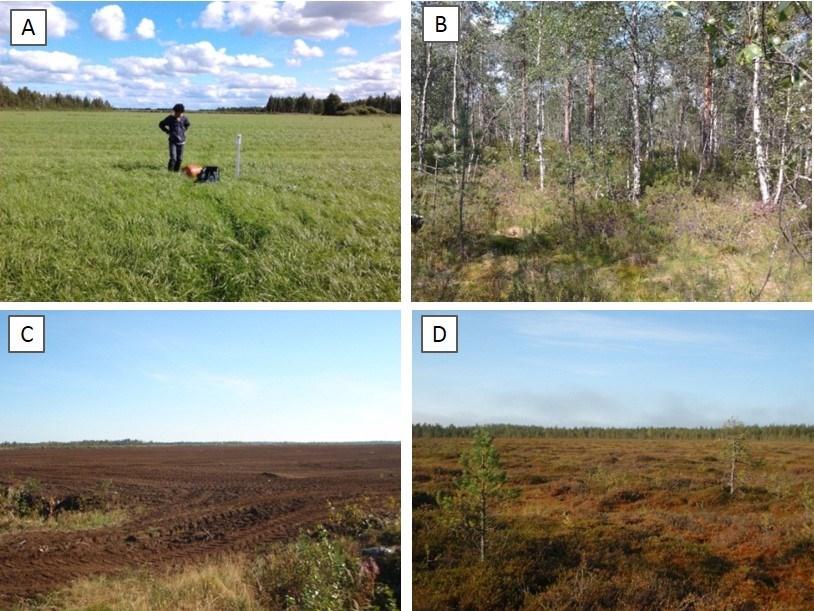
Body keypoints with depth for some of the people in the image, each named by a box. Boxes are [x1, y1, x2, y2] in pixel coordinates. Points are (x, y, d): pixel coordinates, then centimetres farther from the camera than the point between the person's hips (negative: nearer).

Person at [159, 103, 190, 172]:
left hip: (181, 141, 3)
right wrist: (168, 131, 3)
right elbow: (161, 124, 7)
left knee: (179, 158, 5)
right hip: (173, 141, -3)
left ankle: (177, 171, 18)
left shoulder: (183, 118, -1)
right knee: (173, 158, -13)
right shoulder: (170, 118, -8)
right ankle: (170, 171, -3)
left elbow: (187, 124, 23)